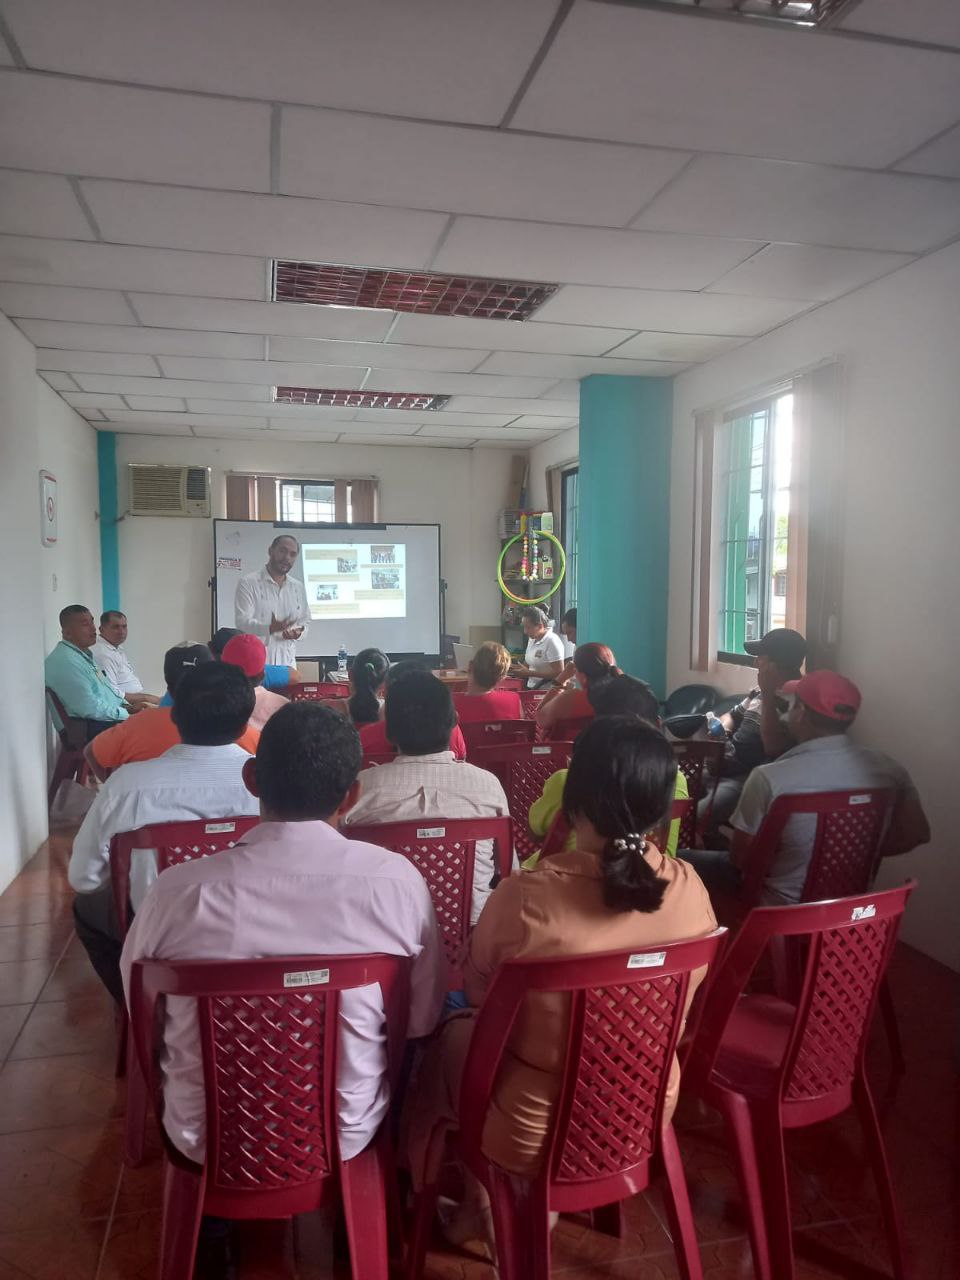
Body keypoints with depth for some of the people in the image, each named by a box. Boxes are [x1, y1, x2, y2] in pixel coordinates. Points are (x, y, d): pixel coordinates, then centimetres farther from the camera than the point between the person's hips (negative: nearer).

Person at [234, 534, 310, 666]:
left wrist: (298, 632, -2)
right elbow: (243, 622, -10)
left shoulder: (298, 587, 14)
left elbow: (305, 620, 22)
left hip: (287, 661, 4)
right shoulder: (248, 583, -1)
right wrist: (270, 628, -28)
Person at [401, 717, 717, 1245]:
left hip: (534, 1133, -4)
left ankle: (479, 1197, 40)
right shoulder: (690, 889, -18)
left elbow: (476, 992, -9)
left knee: (452, 1036, 25)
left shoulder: (525, 897, -30)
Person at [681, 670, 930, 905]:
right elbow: (916, 834, -2)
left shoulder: (769, 778, -28)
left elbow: (741, 859, -17)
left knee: (683, 859, 14)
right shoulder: (887, 769, -14)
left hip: (780, 906, -5)